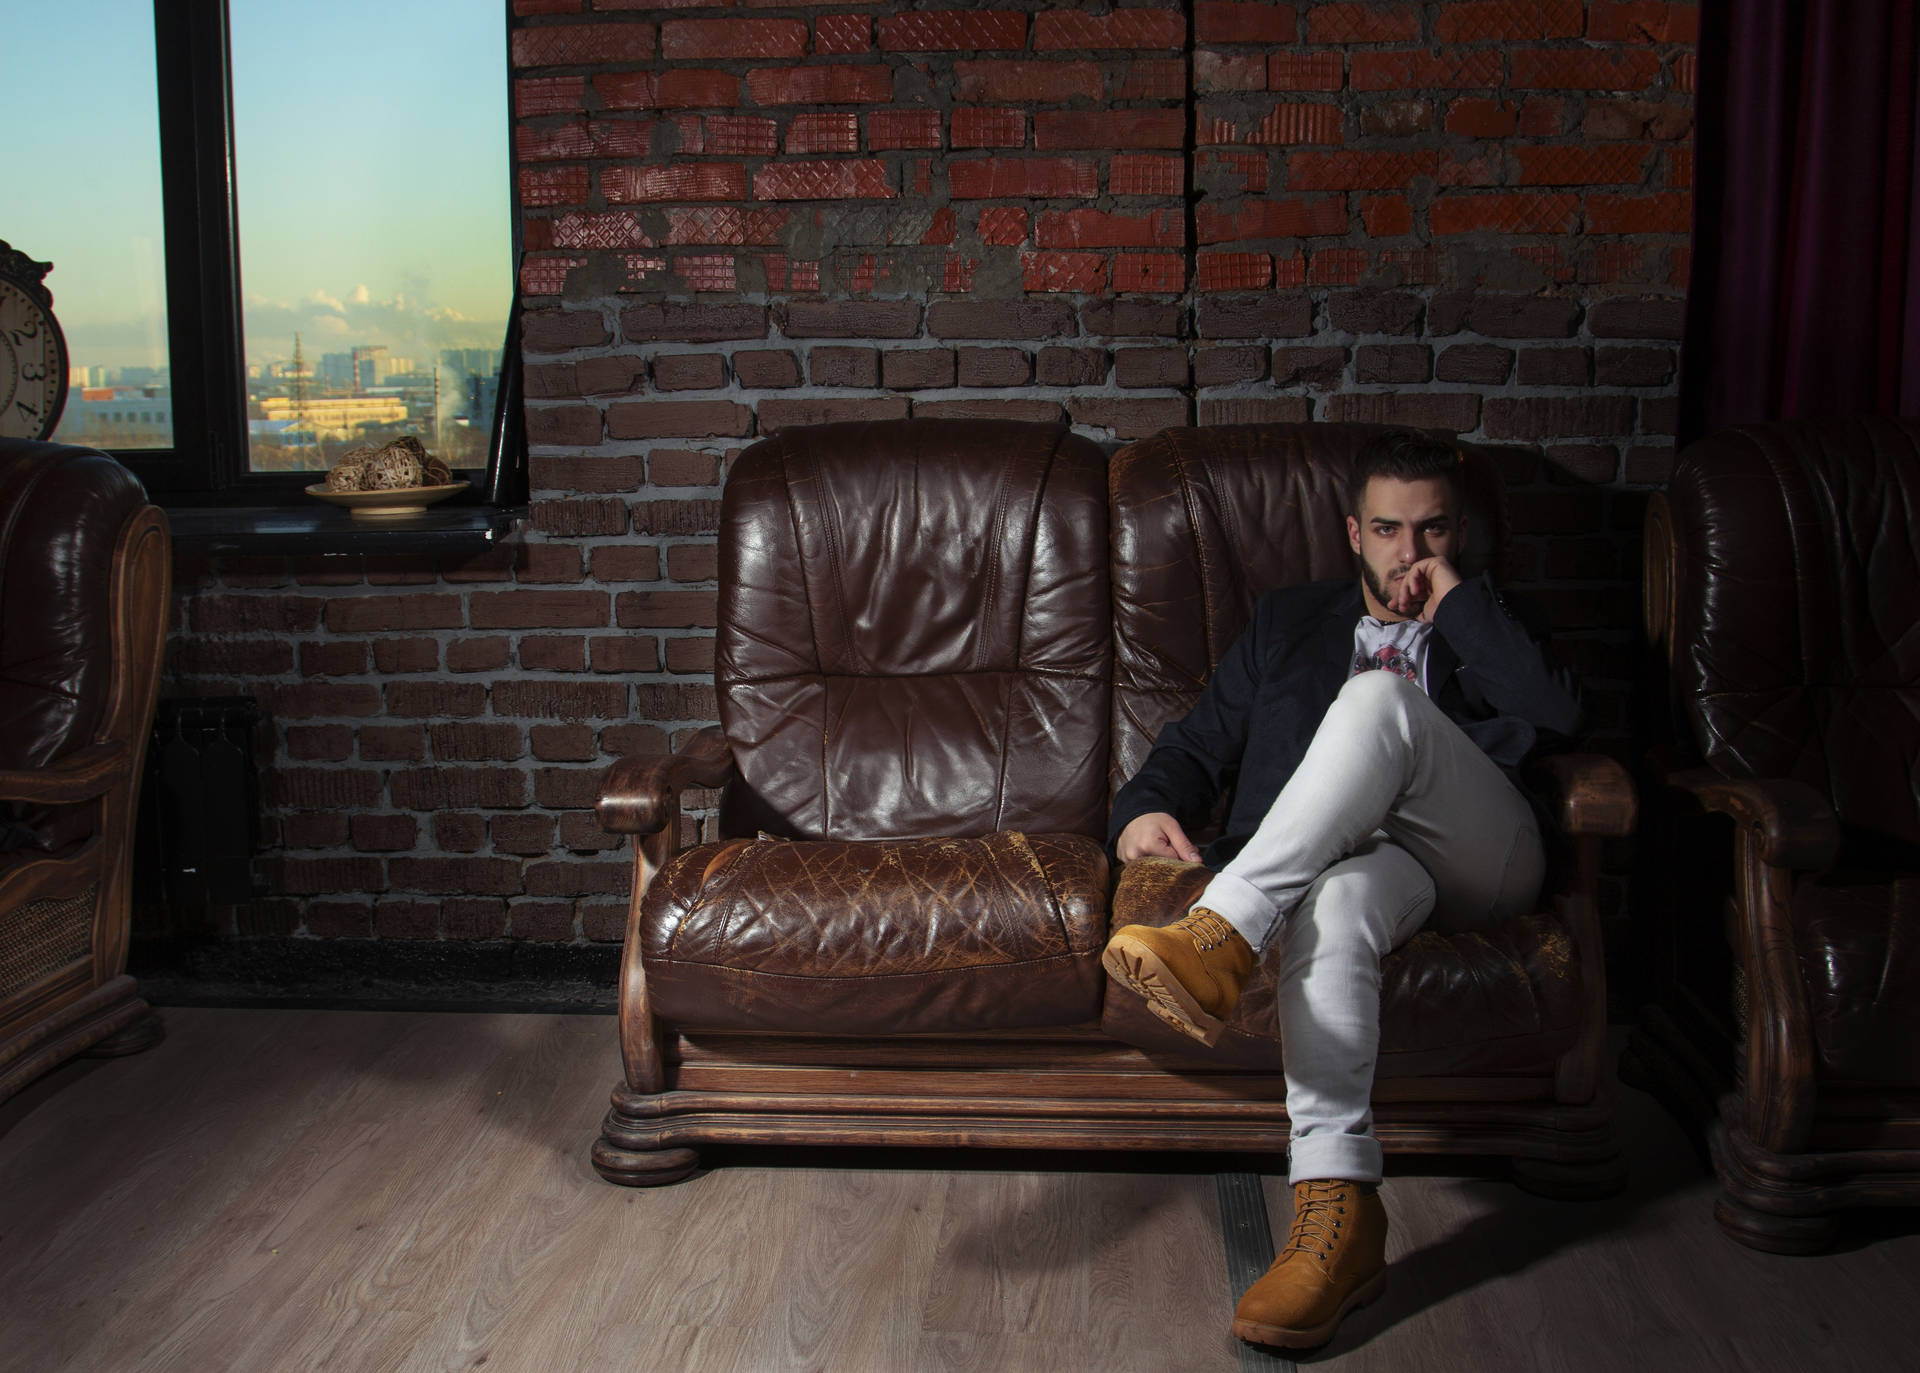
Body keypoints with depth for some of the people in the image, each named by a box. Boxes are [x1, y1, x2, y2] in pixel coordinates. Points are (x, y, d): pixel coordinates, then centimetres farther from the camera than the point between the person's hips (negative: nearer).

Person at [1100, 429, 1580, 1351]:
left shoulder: (1490, 631, 26)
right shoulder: (1288, 624, 30)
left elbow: (1559, 719, 3)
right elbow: (1200, 742, 21)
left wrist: (1457, 601, 6)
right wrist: (1148, 805, -1)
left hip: (1480, 857, 0)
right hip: (1355, 849, 1)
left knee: (1378, 697, -31)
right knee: (1335, 901, -40)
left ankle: (1222, 931, -43)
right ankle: (1337, 1208, -44)